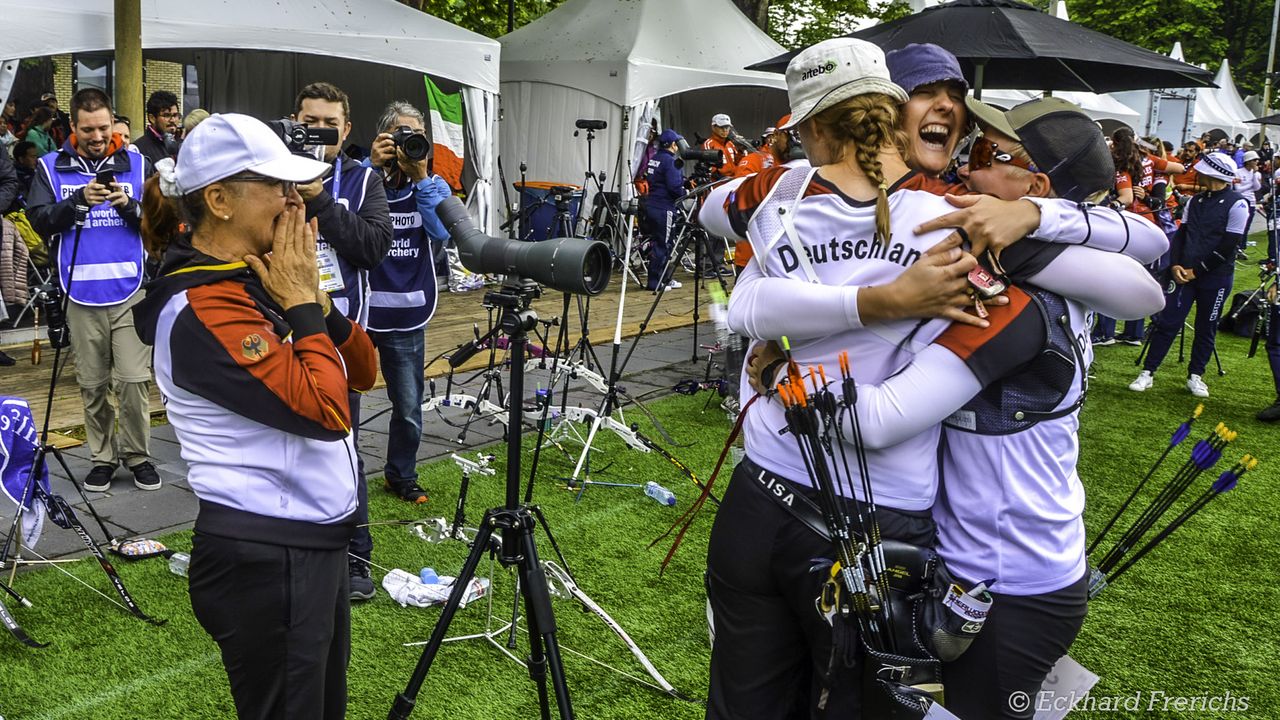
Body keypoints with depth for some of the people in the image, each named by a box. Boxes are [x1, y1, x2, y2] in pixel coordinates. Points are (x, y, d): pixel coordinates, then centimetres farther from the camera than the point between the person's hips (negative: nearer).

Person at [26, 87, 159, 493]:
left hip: (130, 291, -1)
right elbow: (40, 221, -2)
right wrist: (79, 200, -15)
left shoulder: (136, 164, 6)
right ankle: (102, 457, 21)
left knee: (134, 379, -3)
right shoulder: (52, 168, 7)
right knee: (93, 383, 8)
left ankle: (137, 454, 13)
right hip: (81, 293, 1)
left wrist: (130, 205, -15)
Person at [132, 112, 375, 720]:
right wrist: (301, 304, -16)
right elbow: (325, 410, -28)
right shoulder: (203, 307, -20)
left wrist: (314, 299, -6)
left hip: (315, 541, 9)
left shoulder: (260, 280, 7)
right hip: (265, 559, -9)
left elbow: (362, 372, 8)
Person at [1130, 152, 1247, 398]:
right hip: (1185, 273, 4)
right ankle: (1148, 373, 2)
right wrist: (1176, 265, -4)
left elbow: (1228, 246, -13)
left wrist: (1197, 270, -12)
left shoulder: (1237, 204, -9)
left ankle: (1195, 376, 20)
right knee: (1167, 322, -1)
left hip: (1215, 277, -4)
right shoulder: (1196, 201, 10)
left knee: (1206, 329, 8)